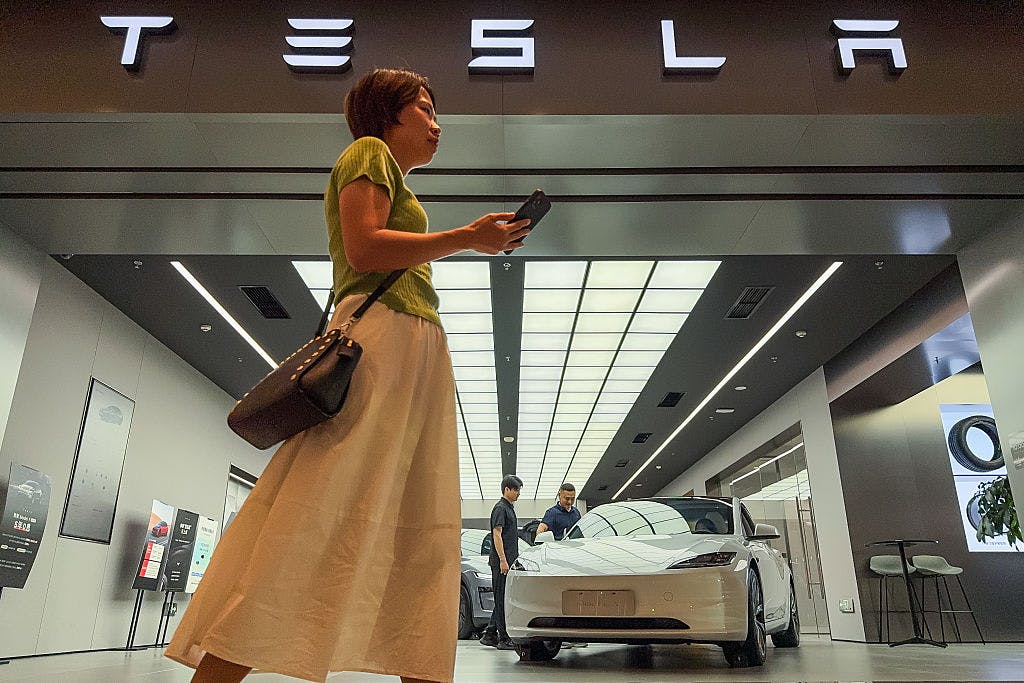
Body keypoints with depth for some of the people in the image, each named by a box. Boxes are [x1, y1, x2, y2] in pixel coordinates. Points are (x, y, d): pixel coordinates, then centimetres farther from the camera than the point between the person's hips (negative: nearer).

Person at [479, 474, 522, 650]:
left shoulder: (509, 508, 19)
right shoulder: (500, 508, -11)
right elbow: (497, 535, -18)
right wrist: (503, 560, -22)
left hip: (508, 561, 10)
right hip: (501, 562, -10)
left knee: (502, 600, 12)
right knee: (502, 600, -5)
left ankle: (490, 635, 18)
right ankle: (504, 639, -1)